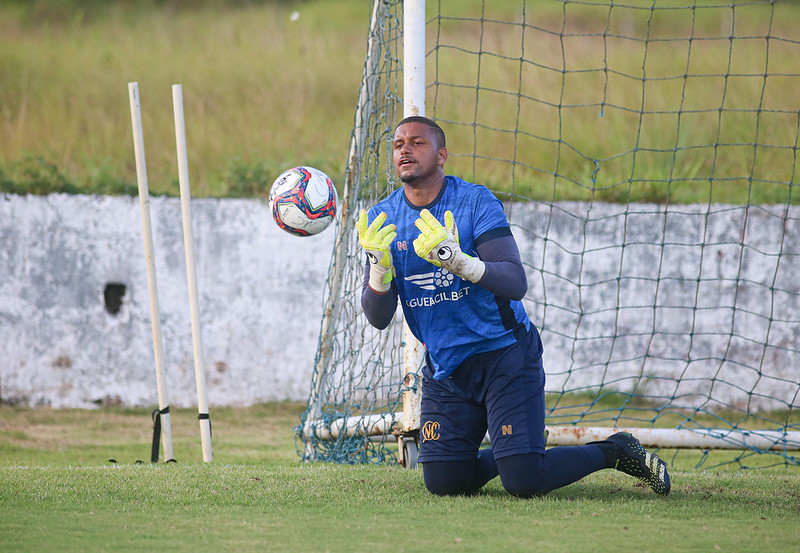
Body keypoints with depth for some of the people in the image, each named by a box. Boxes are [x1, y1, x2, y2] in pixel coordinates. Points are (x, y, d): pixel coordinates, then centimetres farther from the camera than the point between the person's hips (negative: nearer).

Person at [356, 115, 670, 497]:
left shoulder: (476, 201, -11)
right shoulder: (381, 219, 0)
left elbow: (516, 284, -22)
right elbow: (378, 318, -5)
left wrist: (457, 260, -37)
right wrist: (380, 266, -25)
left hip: (504, 353, -4)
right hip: (445, 366, 5)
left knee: (524, 483, -15)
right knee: (443, 482, -2)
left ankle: (614, 452, 12)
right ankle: (509, 453, 28)